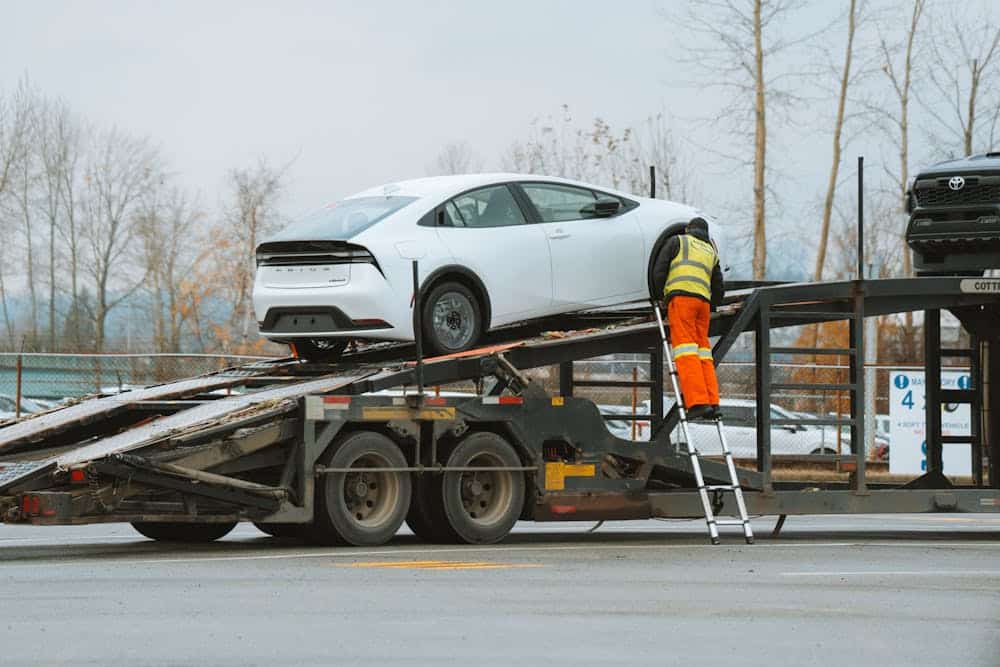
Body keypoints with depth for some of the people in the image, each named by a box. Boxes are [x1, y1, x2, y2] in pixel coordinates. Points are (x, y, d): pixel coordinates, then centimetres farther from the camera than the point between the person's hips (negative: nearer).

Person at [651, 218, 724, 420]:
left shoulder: (678, 241, 15)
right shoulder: (711, 252, 28)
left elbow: (659, 270, 8)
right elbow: (718, 286, 25)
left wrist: (661, 295, 21)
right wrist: (711, 307, 36)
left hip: (681, 295, -5)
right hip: (703, 300, 5)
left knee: (686, 350, -13)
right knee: (703, 350, 8)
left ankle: (698, 402, -25)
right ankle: (712, 403, -3)